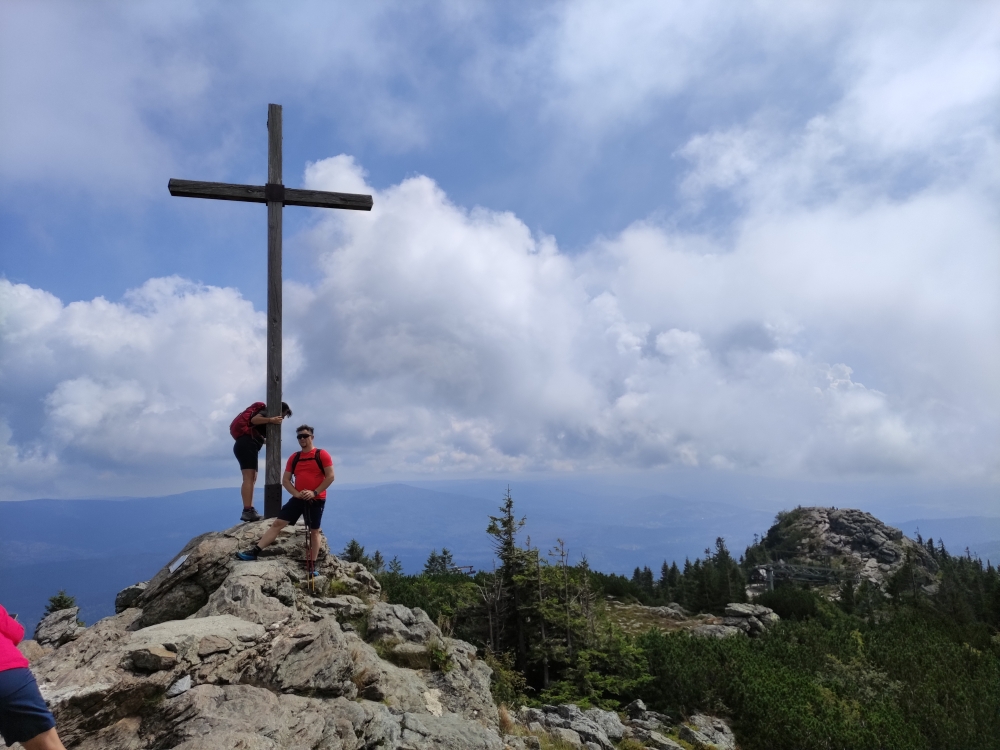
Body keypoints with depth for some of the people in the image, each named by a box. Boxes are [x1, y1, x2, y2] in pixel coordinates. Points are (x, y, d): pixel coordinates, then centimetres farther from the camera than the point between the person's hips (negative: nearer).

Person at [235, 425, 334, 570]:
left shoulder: (322, 455, -5)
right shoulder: (294, 458, 9)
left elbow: (330, 477, -9)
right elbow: (285, 480, 9)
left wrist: (314, 492, -16)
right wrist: (296, 493, -8)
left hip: (316, 500, -4)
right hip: (298, 499, 4)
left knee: (314, 531, 4)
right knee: (277, 523, -4)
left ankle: (312, 566, 10)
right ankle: (254, 551, -5)